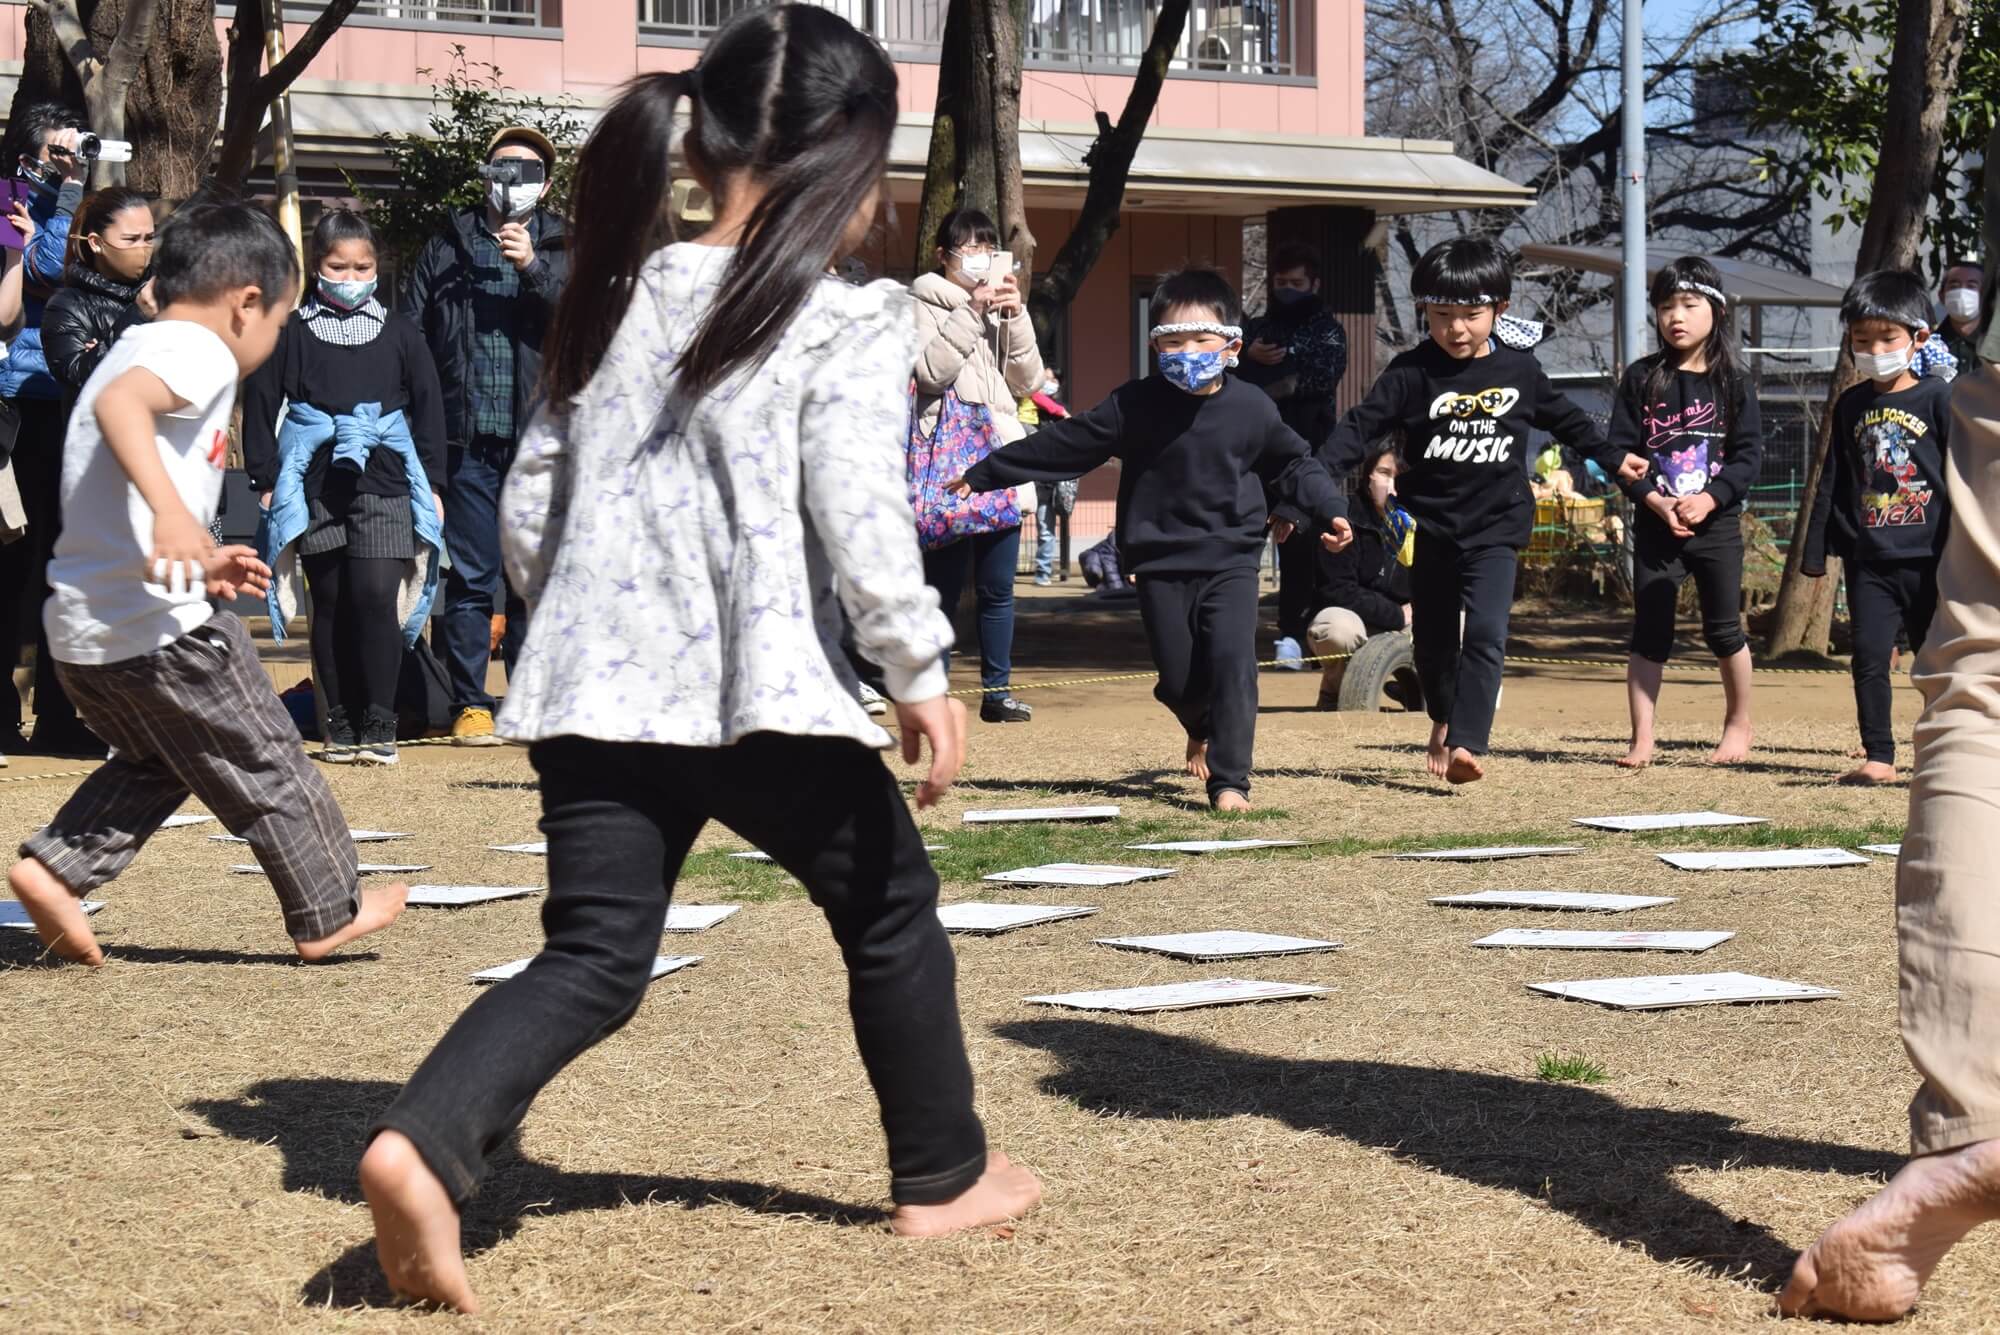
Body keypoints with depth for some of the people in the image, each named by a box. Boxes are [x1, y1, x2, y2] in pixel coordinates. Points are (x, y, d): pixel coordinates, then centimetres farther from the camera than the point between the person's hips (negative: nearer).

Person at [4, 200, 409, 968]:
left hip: (81, 628, 9)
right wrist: (172, 510, -44)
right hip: (158, 626, -9)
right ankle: (328, 913, 19)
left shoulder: (139, 347, 21)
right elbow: (120, 402, -32)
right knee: (266, 766, 8)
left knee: (157, 761, 26)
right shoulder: (200, 351, -9)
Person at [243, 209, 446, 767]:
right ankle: (340, 729, 10)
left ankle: (378, 728, -6)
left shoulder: (398, 333, 10)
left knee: (377, 595, -12)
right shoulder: (290, 333, 7)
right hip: (315, 485, 0)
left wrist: (431, 484, 11)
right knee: (330, 604, 3)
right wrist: (265, 480, 4)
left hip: (384, 479, 0)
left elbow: (428, 407, 15)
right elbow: (260, 404, 10)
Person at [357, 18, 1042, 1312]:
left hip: (600, 696, 5)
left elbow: (531, 509, 15)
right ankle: (943, 1174, 29)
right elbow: (860, 517, -16)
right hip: (766, 695, -5)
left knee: (591, 962, 5)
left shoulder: (618, 303, 12)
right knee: (892, 911, 17)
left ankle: (424, 1144, -20)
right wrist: (924, 674, -7)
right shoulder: (849, 320, -6)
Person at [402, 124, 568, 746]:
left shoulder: (562, 249, 12)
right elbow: (408, 339, 7)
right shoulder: (446, 249, 10)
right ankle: (469, 705, 5)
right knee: (470, 576, -1)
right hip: (468, 439, 0)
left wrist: (533, 267, -16)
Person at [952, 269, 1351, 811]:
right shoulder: (1135, 406, -4)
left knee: (1231, 661, -16)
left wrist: (1329, 511, -1)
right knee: (1178, 676, 5)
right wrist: (985, 474, 4)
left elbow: (1294, 464, 13)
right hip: (1160, 563, 1)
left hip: (1230, 560, 0)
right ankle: (1204, 729, 41)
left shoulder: (1252, 409, -2)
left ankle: (1230, 780, -9)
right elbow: (1063, 444, 1)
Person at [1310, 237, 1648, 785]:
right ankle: (1444, 720, 40)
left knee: (1486, 634, -17)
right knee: (1432, 639, 13)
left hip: (1496, 527, -1)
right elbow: (1361, 425, -10)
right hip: (1430, 527, 1)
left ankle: (1467, 744, -22)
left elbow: (1565, 419, 19)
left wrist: (1613, 458, 28)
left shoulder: (1520, 370, 1)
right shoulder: (1412, 373, -6)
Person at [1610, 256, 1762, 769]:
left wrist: (1709, 499, -15)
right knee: (1649, 632, 1)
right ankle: (1641, 739, 4)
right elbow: (1620, 449, -1)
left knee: (1723, 629, 4)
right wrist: (1655, 500, -13)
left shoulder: (1734, 382, 1)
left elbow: (1750, 454, -2)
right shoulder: (1641, 379, 3)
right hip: (1654, 522, 1)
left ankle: (1739, 722, 23)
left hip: (1717, 521, -1)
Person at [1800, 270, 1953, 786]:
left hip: (1927, 559, -4)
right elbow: (1832, 483, 15)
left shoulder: (1938, 397, -3)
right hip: (1868, 561, 4)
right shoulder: (1851, 406, 10)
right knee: (1869, 656, -1)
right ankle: (1878, 757, 6)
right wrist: (1815, 550, 12)